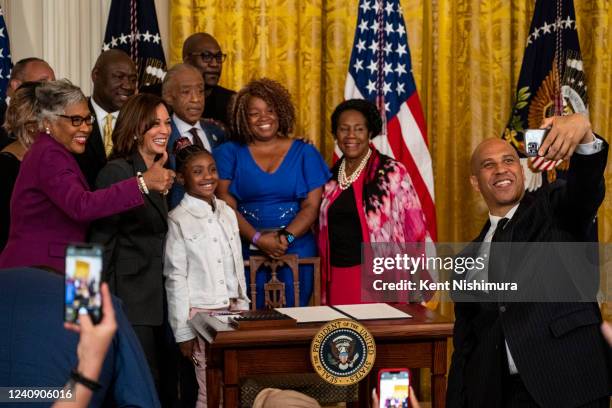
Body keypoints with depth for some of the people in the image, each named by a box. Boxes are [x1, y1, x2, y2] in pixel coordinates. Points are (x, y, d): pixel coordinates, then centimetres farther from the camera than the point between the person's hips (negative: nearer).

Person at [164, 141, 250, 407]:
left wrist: (243, 308, 14)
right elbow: (176, 277, -7)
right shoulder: (179, 220, -6)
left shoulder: (227, 213, 10)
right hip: (200, 313, -5)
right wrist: (183, 331, -8)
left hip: (233, 309, 5)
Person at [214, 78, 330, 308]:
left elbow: (312, 206, 2)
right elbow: (226, 205, -1)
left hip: (296, 250, 1)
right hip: (246, 251, -1)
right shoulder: (230, 153, 8)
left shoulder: (304, 153, 10)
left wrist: (285, 237, -14)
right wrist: (257, 238, -15)